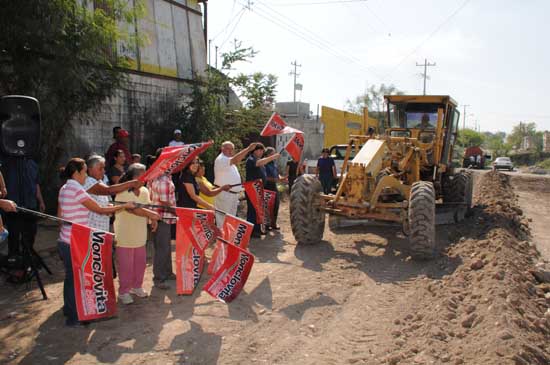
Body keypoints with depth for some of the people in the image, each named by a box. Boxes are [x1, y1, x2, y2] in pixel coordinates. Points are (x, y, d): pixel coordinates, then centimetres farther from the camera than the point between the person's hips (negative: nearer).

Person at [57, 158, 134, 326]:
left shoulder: (64, 189, 9)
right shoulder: (77, 190, -19)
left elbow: (60, 215, 16)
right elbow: (100, 210, -17)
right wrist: (125, 206, -9)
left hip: (65, 240, 9)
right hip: (75, 243, -9)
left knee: (70, 276, 22)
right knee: (75, 278, 2)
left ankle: (68, 309, 37)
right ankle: (74, 317, 13)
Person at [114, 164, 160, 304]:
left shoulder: (144, 191, 6)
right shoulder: (123, 192, -17)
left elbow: (149, 207, 6)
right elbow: (134, 209, -28)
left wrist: (153, 220, -12)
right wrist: (152, 214, -28)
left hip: (139, 235, 7)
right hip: (125, 236, -6)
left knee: (140, 262, 14)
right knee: (126, 265, 1)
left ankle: (136, 286, 34)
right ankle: (123, 292, 17)